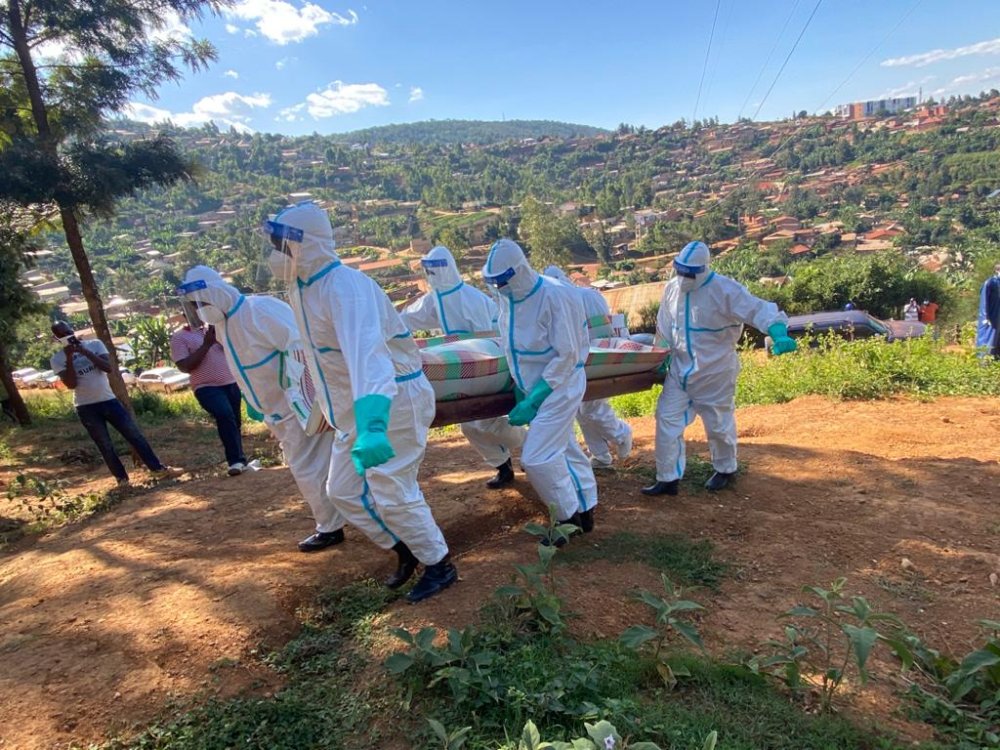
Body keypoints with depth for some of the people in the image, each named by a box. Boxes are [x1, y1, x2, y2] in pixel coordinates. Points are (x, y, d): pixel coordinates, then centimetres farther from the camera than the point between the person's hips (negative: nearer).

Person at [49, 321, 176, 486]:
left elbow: (109, 368, -10)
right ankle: (122, 478, 15)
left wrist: (86, 351, -17)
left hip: (109, 400, 1)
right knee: (105, 446, 3)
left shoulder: (94, 344, 2)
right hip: (86, 408, -1)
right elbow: (71, 384, -13)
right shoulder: (57, 359, -1)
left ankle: (158, 469, 5)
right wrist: (69, 357, -18)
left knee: (135, 436, 0)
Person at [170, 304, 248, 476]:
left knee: (234, 421, 10)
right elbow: (184, 366, -10)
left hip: (232, 383, 5)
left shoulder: (215, 327, 13)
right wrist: (206, 345, -14)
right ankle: (237, 461, -22)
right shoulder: (179, 337, 1)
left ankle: (238, 460, 25)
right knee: (225, 415, -26)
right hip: (207, 387, -5)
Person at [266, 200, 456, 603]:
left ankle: (439, 565, 21)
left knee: (392, 493, -2)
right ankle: (405, 549, 32)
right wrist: (327, 404, 25)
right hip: (356, 408, 10)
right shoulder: (302, 287, 5)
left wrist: (374, 424, -55)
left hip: (393, 400, -9)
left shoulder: (345, 287, -26)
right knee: (343, 490, 14)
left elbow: (367, 353, -42)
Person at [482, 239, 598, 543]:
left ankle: (570, 516, 10)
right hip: (535, 387, 8)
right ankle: (585, 510, 35)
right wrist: (520, 387, 3)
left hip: (561, 386, -8)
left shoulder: (554, 296, -24)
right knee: (565, 450, 18)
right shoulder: (507, 297, -1)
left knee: (537, 458, -10)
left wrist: (533, 399, -22)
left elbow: (567, 356, -22)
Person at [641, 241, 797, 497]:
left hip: (715, 372, -5)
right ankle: (667, 479, 12)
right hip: (680, 369, 5)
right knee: (667, 420, 1)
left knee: (719, 424, 12)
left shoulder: (725, 290, -19)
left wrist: (779, 334, -44)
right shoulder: (671, 289, 0)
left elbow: (759, 309, -27)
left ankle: (726, 469, 38)